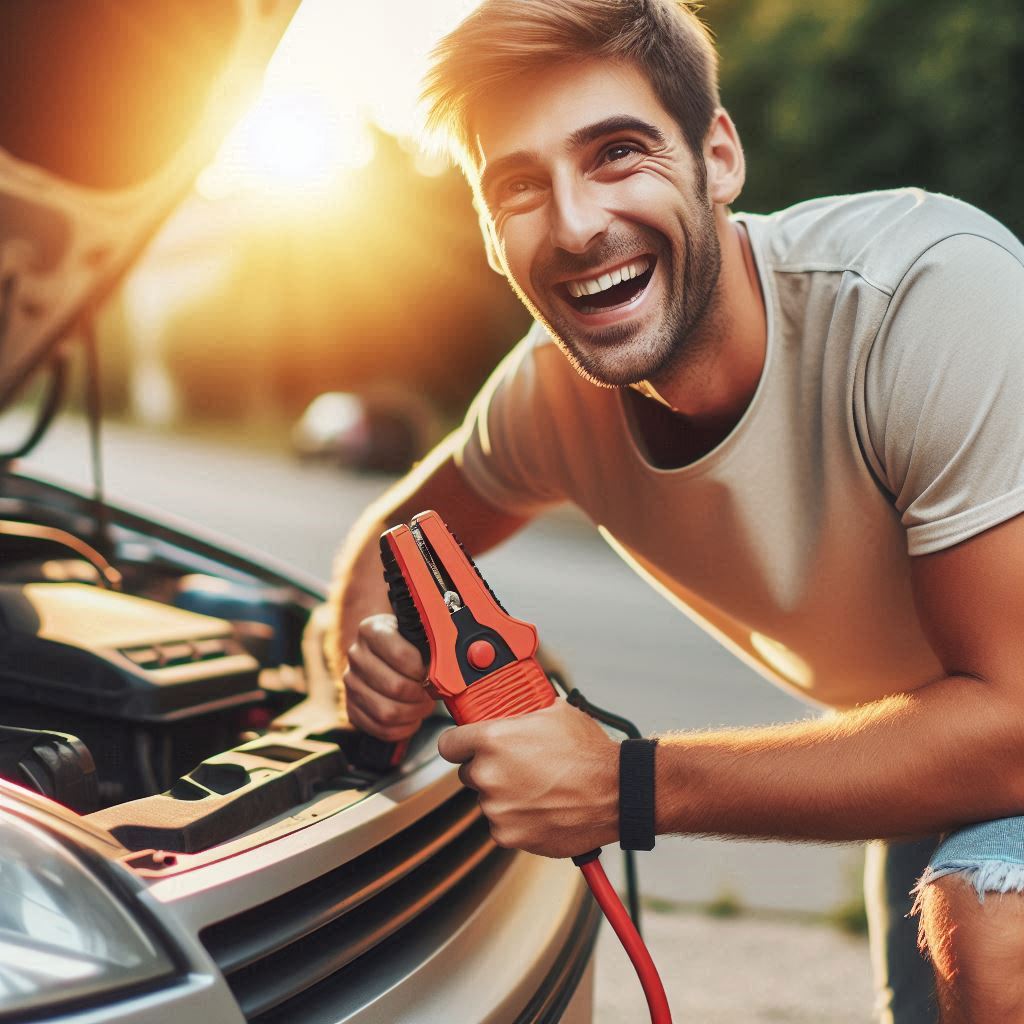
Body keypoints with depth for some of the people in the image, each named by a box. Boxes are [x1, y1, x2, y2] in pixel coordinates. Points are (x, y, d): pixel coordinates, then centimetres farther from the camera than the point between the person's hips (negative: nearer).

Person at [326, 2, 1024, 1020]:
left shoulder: (935, 292, -33)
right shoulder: (550, 390, -14)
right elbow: (402, 527, 7)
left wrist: (632, 784, -33)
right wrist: (375, 654, -17)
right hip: (928, 787, 5)